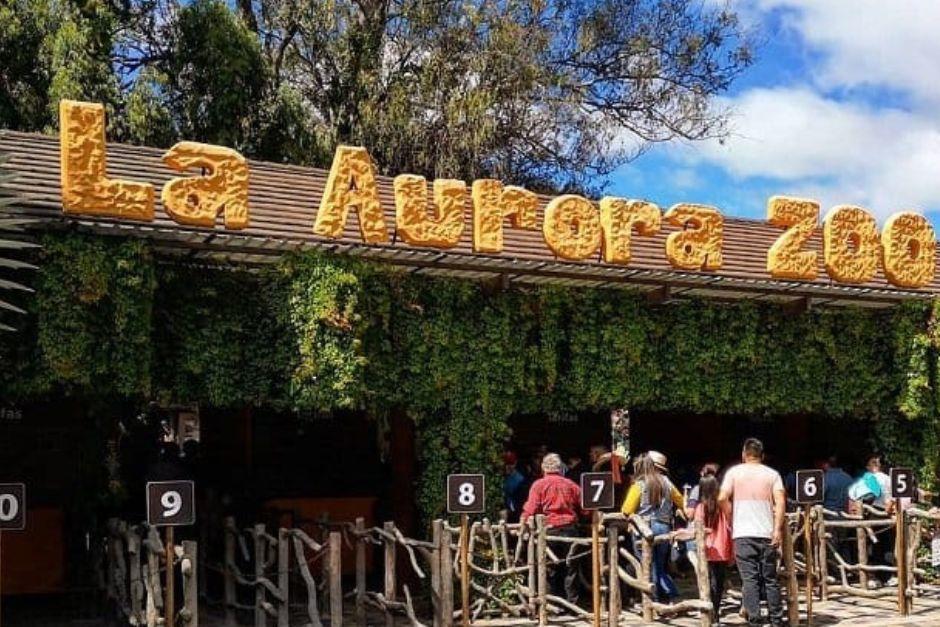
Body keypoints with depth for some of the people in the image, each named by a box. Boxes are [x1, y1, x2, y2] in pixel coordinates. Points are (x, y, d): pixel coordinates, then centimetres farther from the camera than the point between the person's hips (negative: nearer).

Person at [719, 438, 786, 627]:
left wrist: (732, 519, 6)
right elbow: (780, 501, -4)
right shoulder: (772, 474, 9)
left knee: (749, 579, -1)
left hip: (743, 533, -2)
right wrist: (778, 529, -7)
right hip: (767, 534, 2)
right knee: (770, 579, 10)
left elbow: (722, 498, -6)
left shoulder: (734, 472, 5)